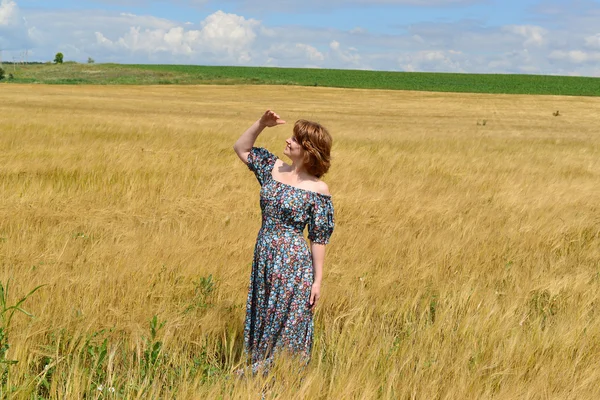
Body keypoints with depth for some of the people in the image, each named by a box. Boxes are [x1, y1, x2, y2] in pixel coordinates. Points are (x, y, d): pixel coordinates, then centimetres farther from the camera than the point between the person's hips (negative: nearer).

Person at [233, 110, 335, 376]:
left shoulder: (318, 190, -12)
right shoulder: (272, 168, 3)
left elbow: (319, 239, -9)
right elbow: (241, 148, 16)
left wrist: (317, 281, -10)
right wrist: (261, 124, 1)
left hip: (294, 263, -6)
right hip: (264, 257, 6)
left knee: (288, 321, 2)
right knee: (260, 315, 16)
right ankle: (260, 368, 32)